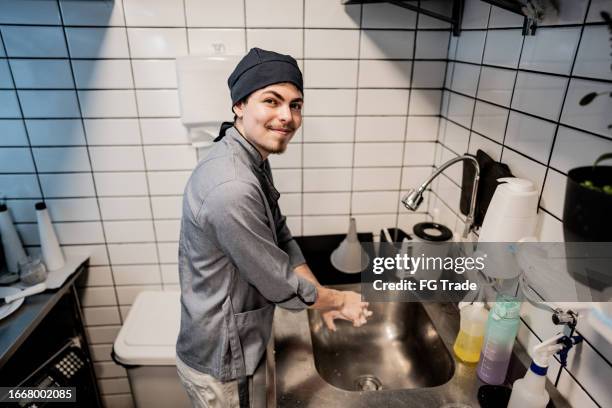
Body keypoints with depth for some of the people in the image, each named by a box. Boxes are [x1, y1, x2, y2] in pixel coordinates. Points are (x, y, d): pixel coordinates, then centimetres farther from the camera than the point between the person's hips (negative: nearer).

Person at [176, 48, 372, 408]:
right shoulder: (232, 188, -35)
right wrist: (341, 300, -9)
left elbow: (283, 239, 4)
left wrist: (323, 301, -2)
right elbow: (282, 287, -26)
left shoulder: (254, 161, -2)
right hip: (218, 362, -8)